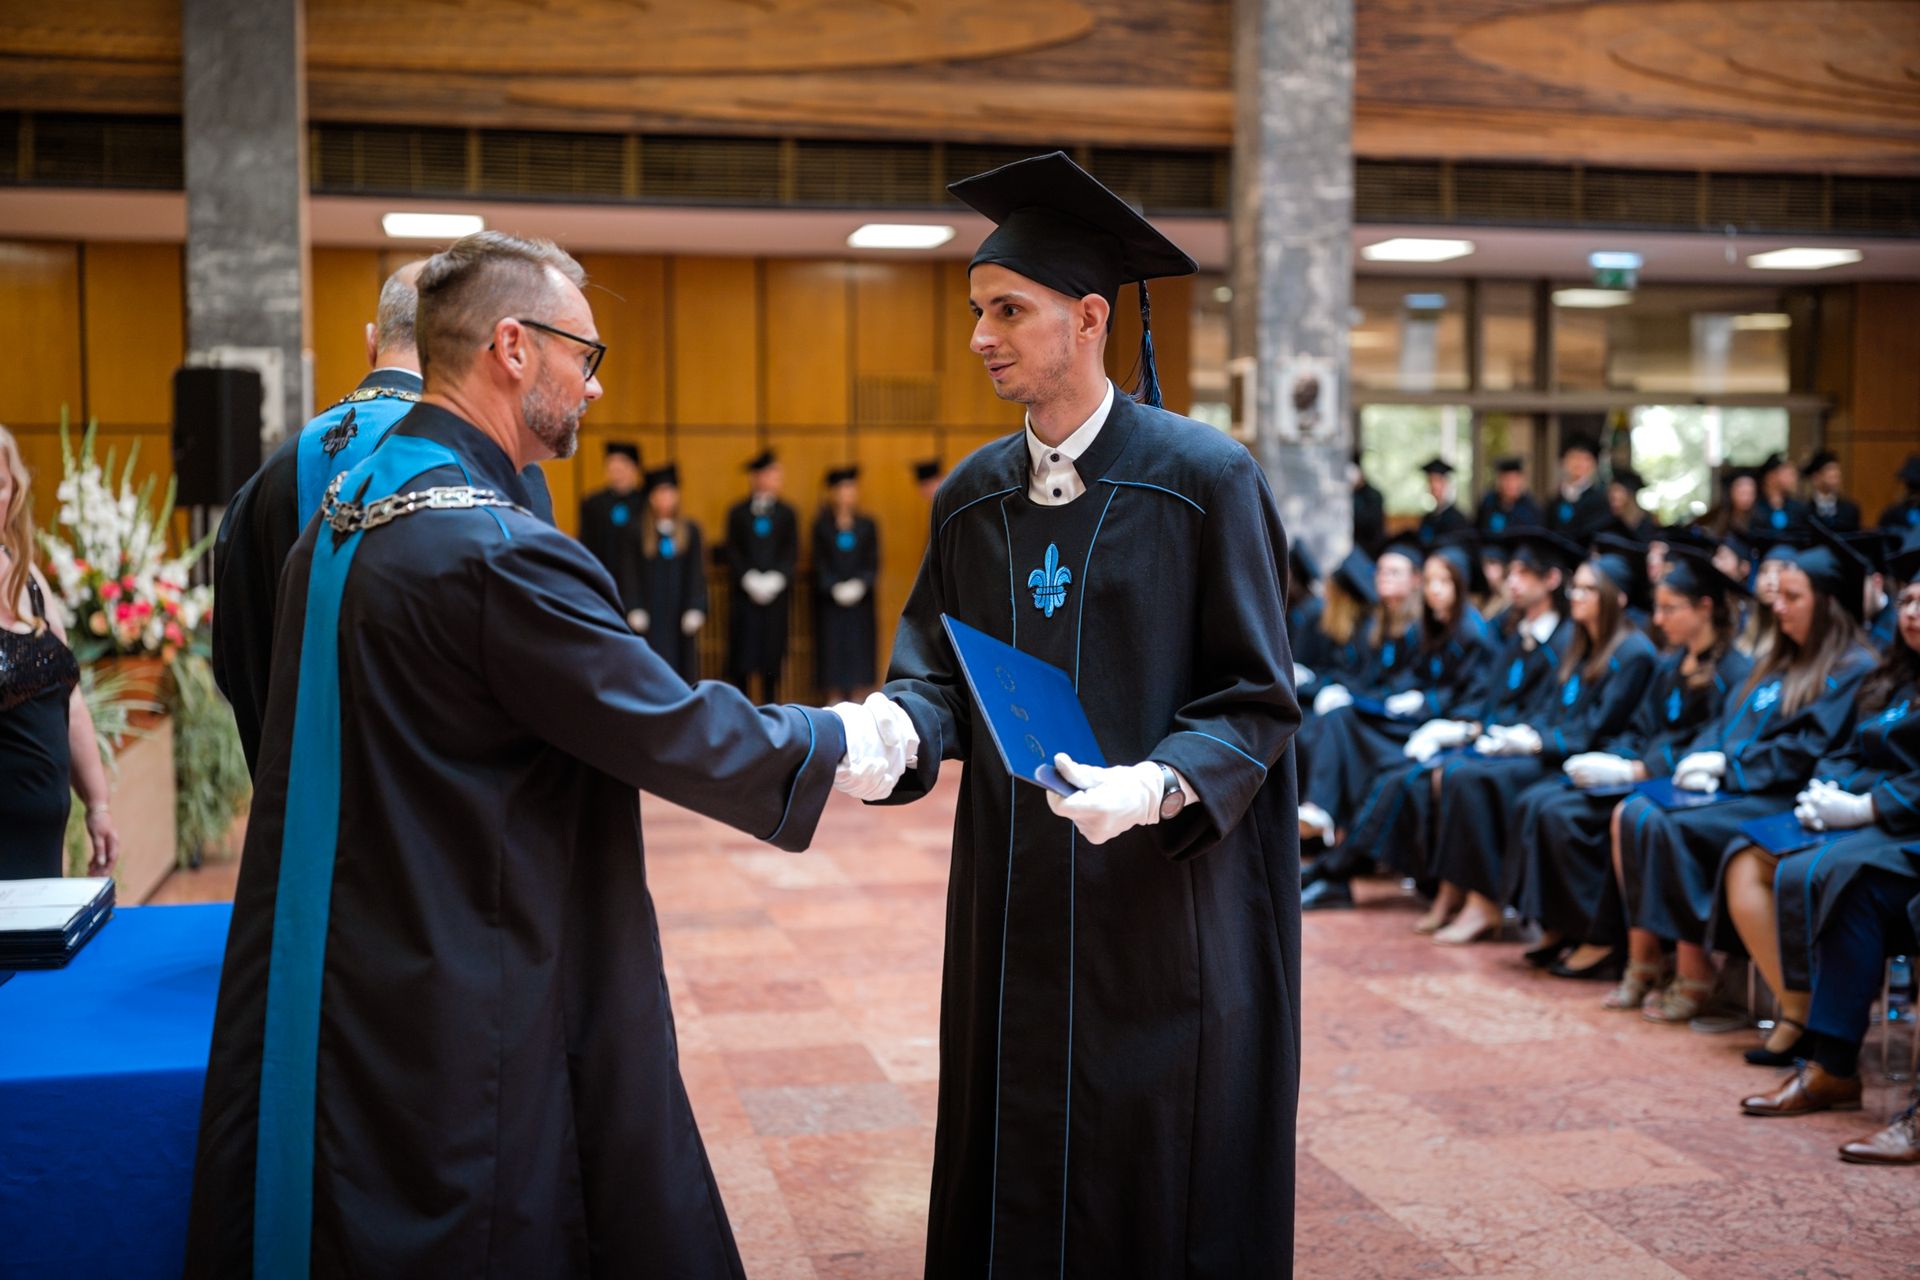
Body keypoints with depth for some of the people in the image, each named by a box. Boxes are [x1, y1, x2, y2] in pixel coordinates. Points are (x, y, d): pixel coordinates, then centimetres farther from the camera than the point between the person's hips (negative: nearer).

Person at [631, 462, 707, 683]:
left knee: (683, 666, 2)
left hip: (680, 612, 1)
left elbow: (697, 574, 3)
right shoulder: (640, 532, 1)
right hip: (651, 613, -1)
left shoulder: (691, 530, 5)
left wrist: (696, 610, -5)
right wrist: (634, 611, -6)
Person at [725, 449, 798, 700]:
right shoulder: (737, 512, 7)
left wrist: (775, 579, -11)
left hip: (775, 590, 1)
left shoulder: (787, 513, 11)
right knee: (742, 649, -3)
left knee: (772, 649, 0)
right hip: (744, 591, -1)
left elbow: (792, 552, 4)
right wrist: (750, 579, -12)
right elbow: (732, 552, 2)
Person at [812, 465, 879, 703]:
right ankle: (834, 700, 1)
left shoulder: (867, 525, 8)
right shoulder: (822, 525, 5)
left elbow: (873, 563, 3)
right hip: (830, 600, -1)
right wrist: (835, 588, -12)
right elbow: (820, 563, 1)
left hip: (860, 599, 1)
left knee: (858, 650, -1)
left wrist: (859, 585, -12)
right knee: (832, 649, -3)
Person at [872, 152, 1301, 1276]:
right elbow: (938, 675, 7)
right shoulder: (970, 499, 8)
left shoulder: (1205, 479, -8)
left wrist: (1157, 786, -26)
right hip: (1016, 909, 5)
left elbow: (1259, 698, -9)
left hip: (1168, 899, -4)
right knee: (1016, 1185, 12)